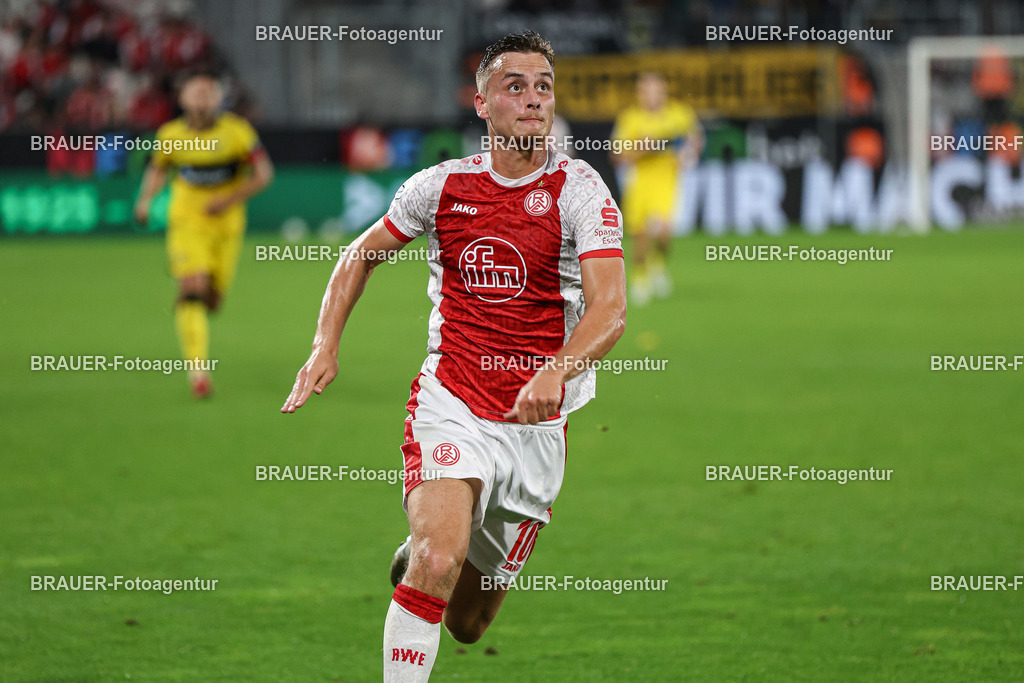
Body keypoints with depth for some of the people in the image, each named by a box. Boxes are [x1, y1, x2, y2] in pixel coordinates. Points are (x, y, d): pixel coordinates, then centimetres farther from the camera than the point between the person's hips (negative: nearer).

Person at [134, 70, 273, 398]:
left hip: (226, 224, 1)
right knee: (193, 290, -19)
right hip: (187, 222, -1)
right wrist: (145, 200, -2)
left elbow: (264, 173, -6)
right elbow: (158, 168, 15)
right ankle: (198, 369, -22)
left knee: (212, 300, 7)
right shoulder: (171, 135, -3)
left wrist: (231, 200, -18)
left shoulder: (237, 131, -9)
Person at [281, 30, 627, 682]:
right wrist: (326, 346, 5)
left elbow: (610, 307, -18)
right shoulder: (441, 186, 1)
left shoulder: (579, 189, -7)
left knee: (468, 622, 12)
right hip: (450, 405, 0)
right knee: (439, 562, -27)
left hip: (537, 423, 0)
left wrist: (556, 371, -37)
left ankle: (420, 550, 46)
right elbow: (361, 256, 18)